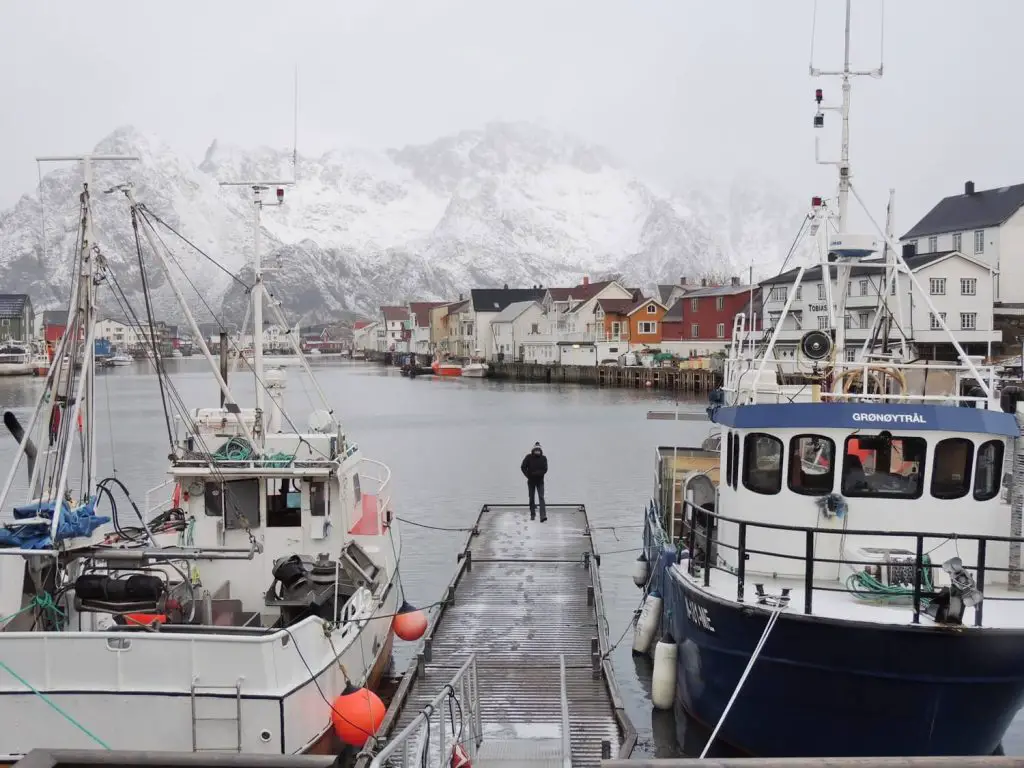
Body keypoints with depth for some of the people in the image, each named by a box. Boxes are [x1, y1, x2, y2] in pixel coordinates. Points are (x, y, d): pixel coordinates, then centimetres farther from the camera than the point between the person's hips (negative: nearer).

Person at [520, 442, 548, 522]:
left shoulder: (543, 458, -5)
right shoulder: (529, 457, -6)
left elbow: (545, 469, -10)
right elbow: (523, 467, -4)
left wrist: (537, 473, -20)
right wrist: (528, 475, -14)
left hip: (540, 481, -1)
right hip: (531, 481, 1)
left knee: (541, 497, -12)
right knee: (531, 498, 10)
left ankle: (543, 516, -19)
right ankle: (532, 515, 23)